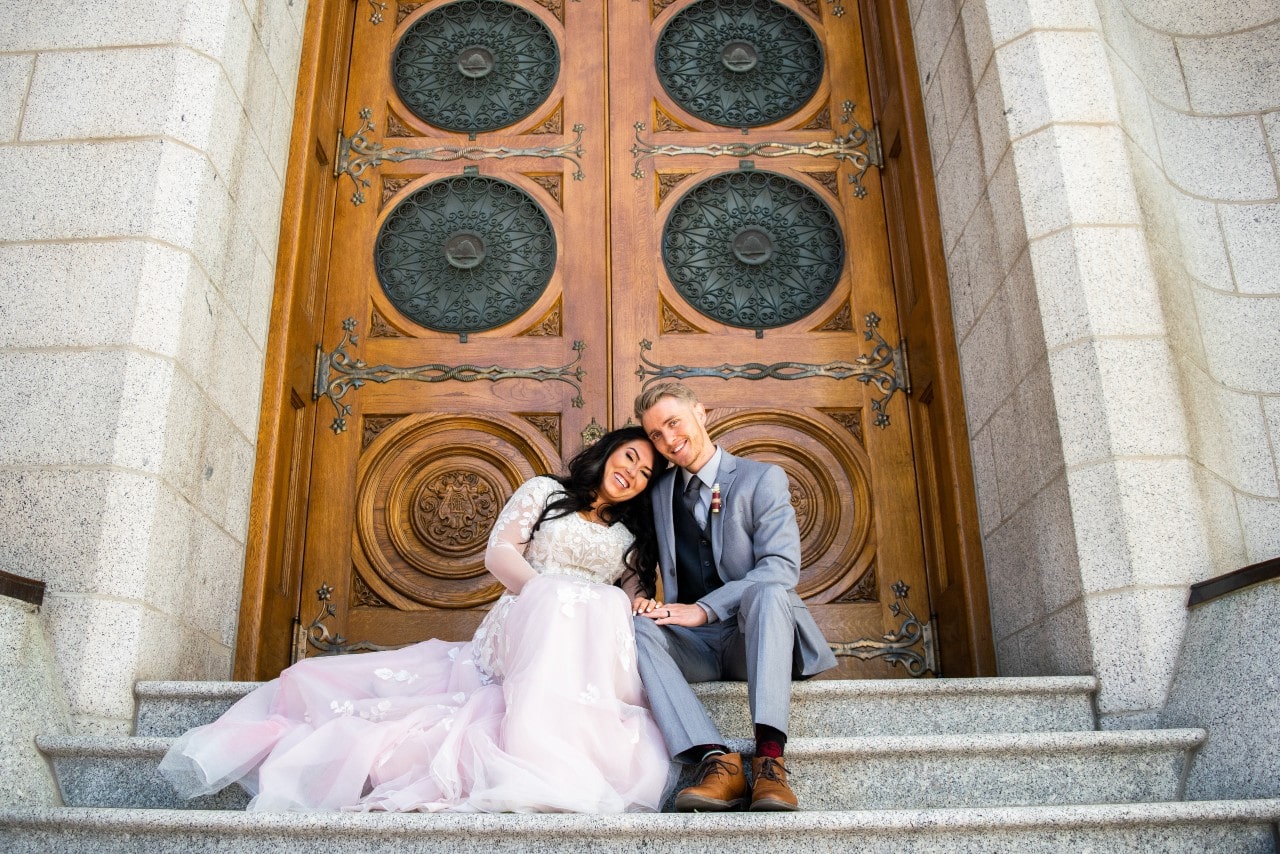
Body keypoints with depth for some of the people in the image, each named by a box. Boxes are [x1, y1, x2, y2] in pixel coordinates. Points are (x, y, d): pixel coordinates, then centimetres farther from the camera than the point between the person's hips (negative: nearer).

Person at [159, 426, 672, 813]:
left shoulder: (634, 535, 26)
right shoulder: (545, 492, 18)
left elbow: (639, 598, 16)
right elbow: (499, 552, 4)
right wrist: (548, 594, -12)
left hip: (590, 644, 0)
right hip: (520, 626, 0)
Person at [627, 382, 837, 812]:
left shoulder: (762, 479, 0)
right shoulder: (659, 492, 16)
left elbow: (782, 567, -13)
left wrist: (703, 609, -23)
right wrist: (641, 600, -10)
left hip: (756, 636, -3)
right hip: (694, 646, 4)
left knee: (767, 591, -35)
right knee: (636, 625, -27)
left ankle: (769, 756, -44)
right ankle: (716, 759, -39)